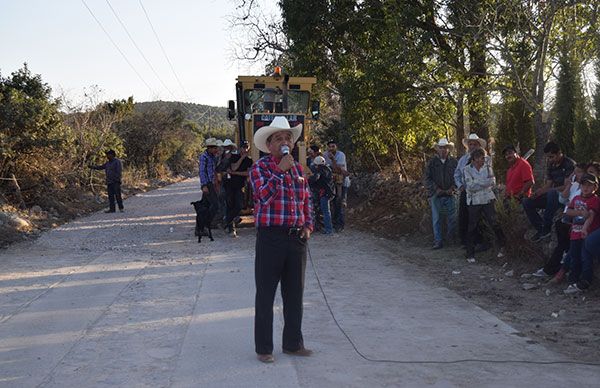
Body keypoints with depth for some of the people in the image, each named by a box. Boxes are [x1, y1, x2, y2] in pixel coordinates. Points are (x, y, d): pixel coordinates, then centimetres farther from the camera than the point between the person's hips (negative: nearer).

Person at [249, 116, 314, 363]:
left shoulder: (298, 168, 13)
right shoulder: (260, 167, -4)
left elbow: (306, 201, 19)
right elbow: (264, 195, -20)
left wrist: (308, 225, 5)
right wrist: (280, 170, -21)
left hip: (297, 238, 6)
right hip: (270, 238, -5)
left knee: (295, 294, 13)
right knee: (265, 295, 3)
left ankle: (293, 343, 26)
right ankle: (263, 348, 14)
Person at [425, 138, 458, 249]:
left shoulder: (453, 162, 6)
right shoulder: (432, 162, 3)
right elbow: (427, 179, 1)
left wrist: (452, 188, -6)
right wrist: (436, 189, -9)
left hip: (450, 194, 1)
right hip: (436, 195, -1)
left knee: (452, 217, 2)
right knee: (436, 219, 1)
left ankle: (452, 238, 22)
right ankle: (438, 241, 8)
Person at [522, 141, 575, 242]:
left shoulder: (569, 164, -13)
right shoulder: (552, 165, 11)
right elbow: (548, 184, 9)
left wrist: (545, 190, -26)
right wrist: (538, 192, -13)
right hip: (553, 196, 8)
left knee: (552, 193, -40)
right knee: (527, 202, -4)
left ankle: (547, 228, -31)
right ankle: (541, 229, -10)